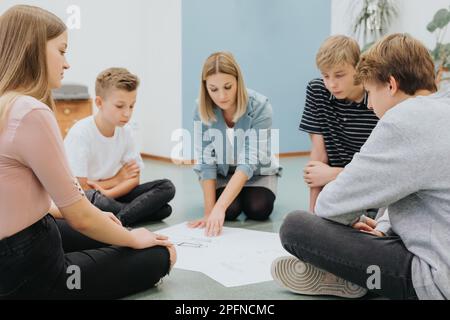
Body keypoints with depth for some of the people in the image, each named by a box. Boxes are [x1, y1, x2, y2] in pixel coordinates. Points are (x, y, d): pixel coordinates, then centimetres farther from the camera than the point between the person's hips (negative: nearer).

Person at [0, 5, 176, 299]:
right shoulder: (32, 113, -25)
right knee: (158, 256, 6)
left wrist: (93, 215, 16)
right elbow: (80, 216, -20)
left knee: (109, 235, 30)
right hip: (27, 272, -9)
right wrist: (132, 239, -2)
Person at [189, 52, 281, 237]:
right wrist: (209, 211, -29)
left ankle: (246, 194, 8)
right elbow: (205, 161, -22)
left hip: (256, 171, -1)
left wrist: (219, 207, -47)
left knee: (258, 209, -26)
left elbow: (249, 161, -36)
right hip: (222, 172, 1)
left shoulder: (260, 107, -29)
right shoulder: (202, 109, -22)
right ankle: (234, 196, 10)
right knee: (230, 210, -25)